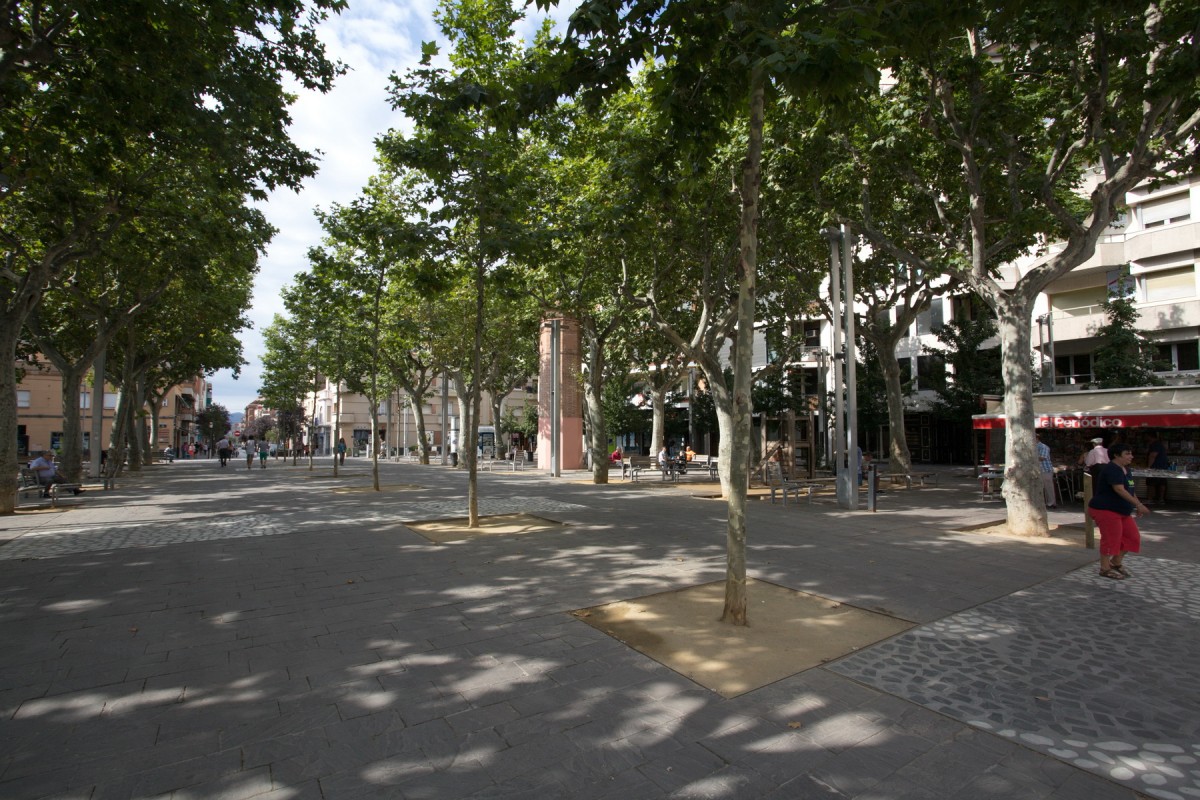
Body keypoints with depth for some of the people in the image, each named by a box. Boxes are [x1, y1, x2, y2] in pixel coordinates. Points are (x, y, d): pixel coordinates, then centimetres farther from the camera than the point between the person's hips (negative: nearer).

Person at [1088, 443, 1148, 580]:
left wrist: (1138, 505, 17)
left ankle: (1116, 562, 25)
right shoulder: (1112, 469, -19)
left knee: (1132, 536, 11)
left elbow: (1130, 490, 23)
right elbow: (1120, 490, -28)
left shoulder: (1125, 470, 13)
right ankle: (1105, 568, 7)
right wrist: (1138, 504, -29)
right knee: (1111, 538, -5)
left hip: (1121, 511, 10)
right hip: (1105, 510, -10)